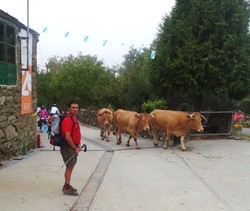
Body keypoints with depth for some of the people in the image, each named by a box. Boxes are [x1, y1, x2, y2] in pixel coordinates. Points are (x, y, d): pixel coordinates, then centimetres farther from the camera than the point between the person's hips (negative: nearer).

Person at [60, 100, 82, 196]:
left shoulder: (74, 119, 12)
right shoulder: (67, 120, -20)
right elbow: (67, 136, -24)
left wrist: (78, 145, 9)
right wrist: (75, 148, -16)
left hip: (73, 146, 10)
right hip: (68, 147, -10)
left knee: (70, 166, 16)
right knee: (70, 167, -2)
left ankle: (67, 185, 29)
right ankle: (67, 189, 9)